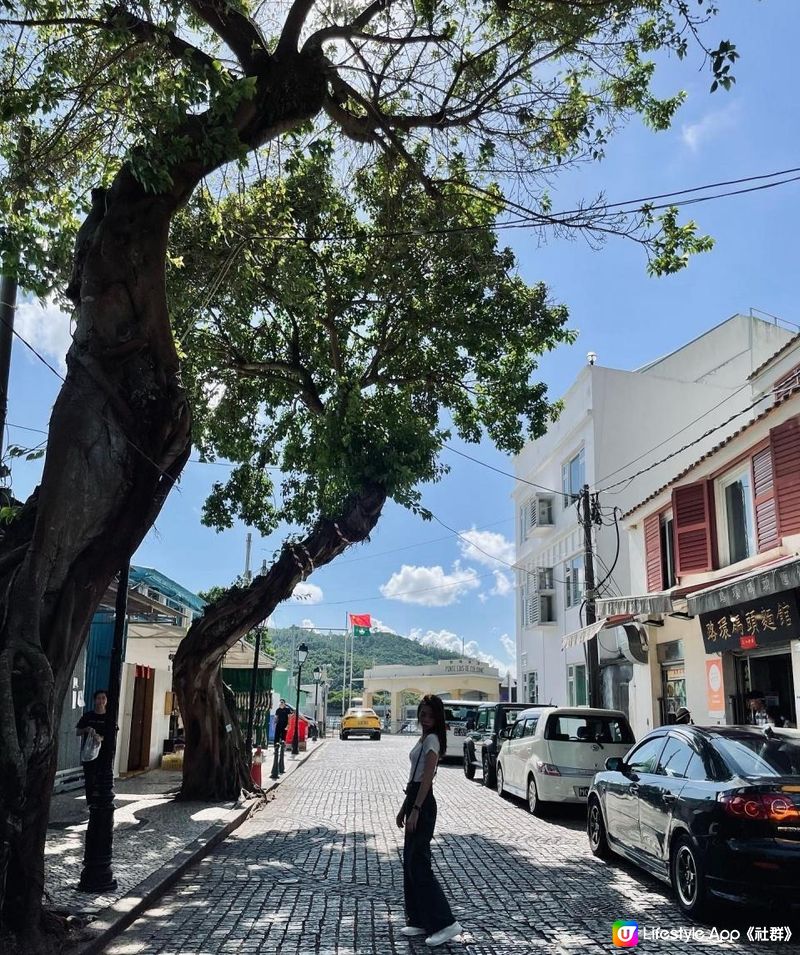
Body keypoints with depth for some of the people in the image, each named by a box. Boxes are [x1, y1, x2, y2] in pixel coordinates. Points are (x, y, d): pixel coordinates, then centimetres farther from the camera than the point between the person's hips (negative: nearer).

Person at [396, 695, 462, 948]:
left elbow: (427, 778, -21)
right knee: (410, 862, 13)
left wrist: (415, 809, -25)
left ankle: (446, 923, -5)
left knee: (418, 863, -8)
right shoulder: (423, 739, 16)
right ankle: (419, 920, 21)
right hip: (414, 801, 10)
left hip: (423, 805, -10)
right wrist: (404, 808, 21)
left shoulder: (432, 740, -13)